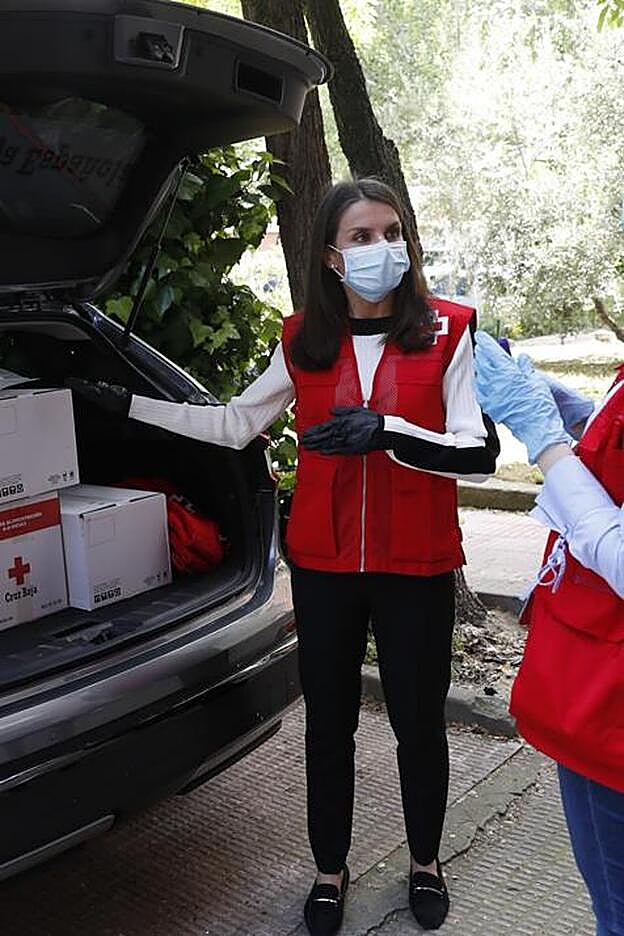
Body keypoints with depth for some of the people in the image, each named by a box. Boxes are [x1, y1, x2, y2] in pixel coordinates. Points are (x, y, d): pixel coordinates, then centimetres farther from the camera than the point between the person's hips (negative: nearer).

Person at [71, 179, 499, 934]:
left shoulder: (447, 332, -6)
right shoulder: (303, 341, 2)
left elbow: (480, 452, -10)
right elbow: (234, 424, 11)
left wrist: (385, 431, -25)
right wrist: (129, 404, 11)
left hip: (416, 570, -2)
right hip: (323, 567, 2)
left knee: (419, 724, 12)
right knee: (328, 724, 13)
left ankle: (425, 863, 39)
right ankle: (329, 871, 36)